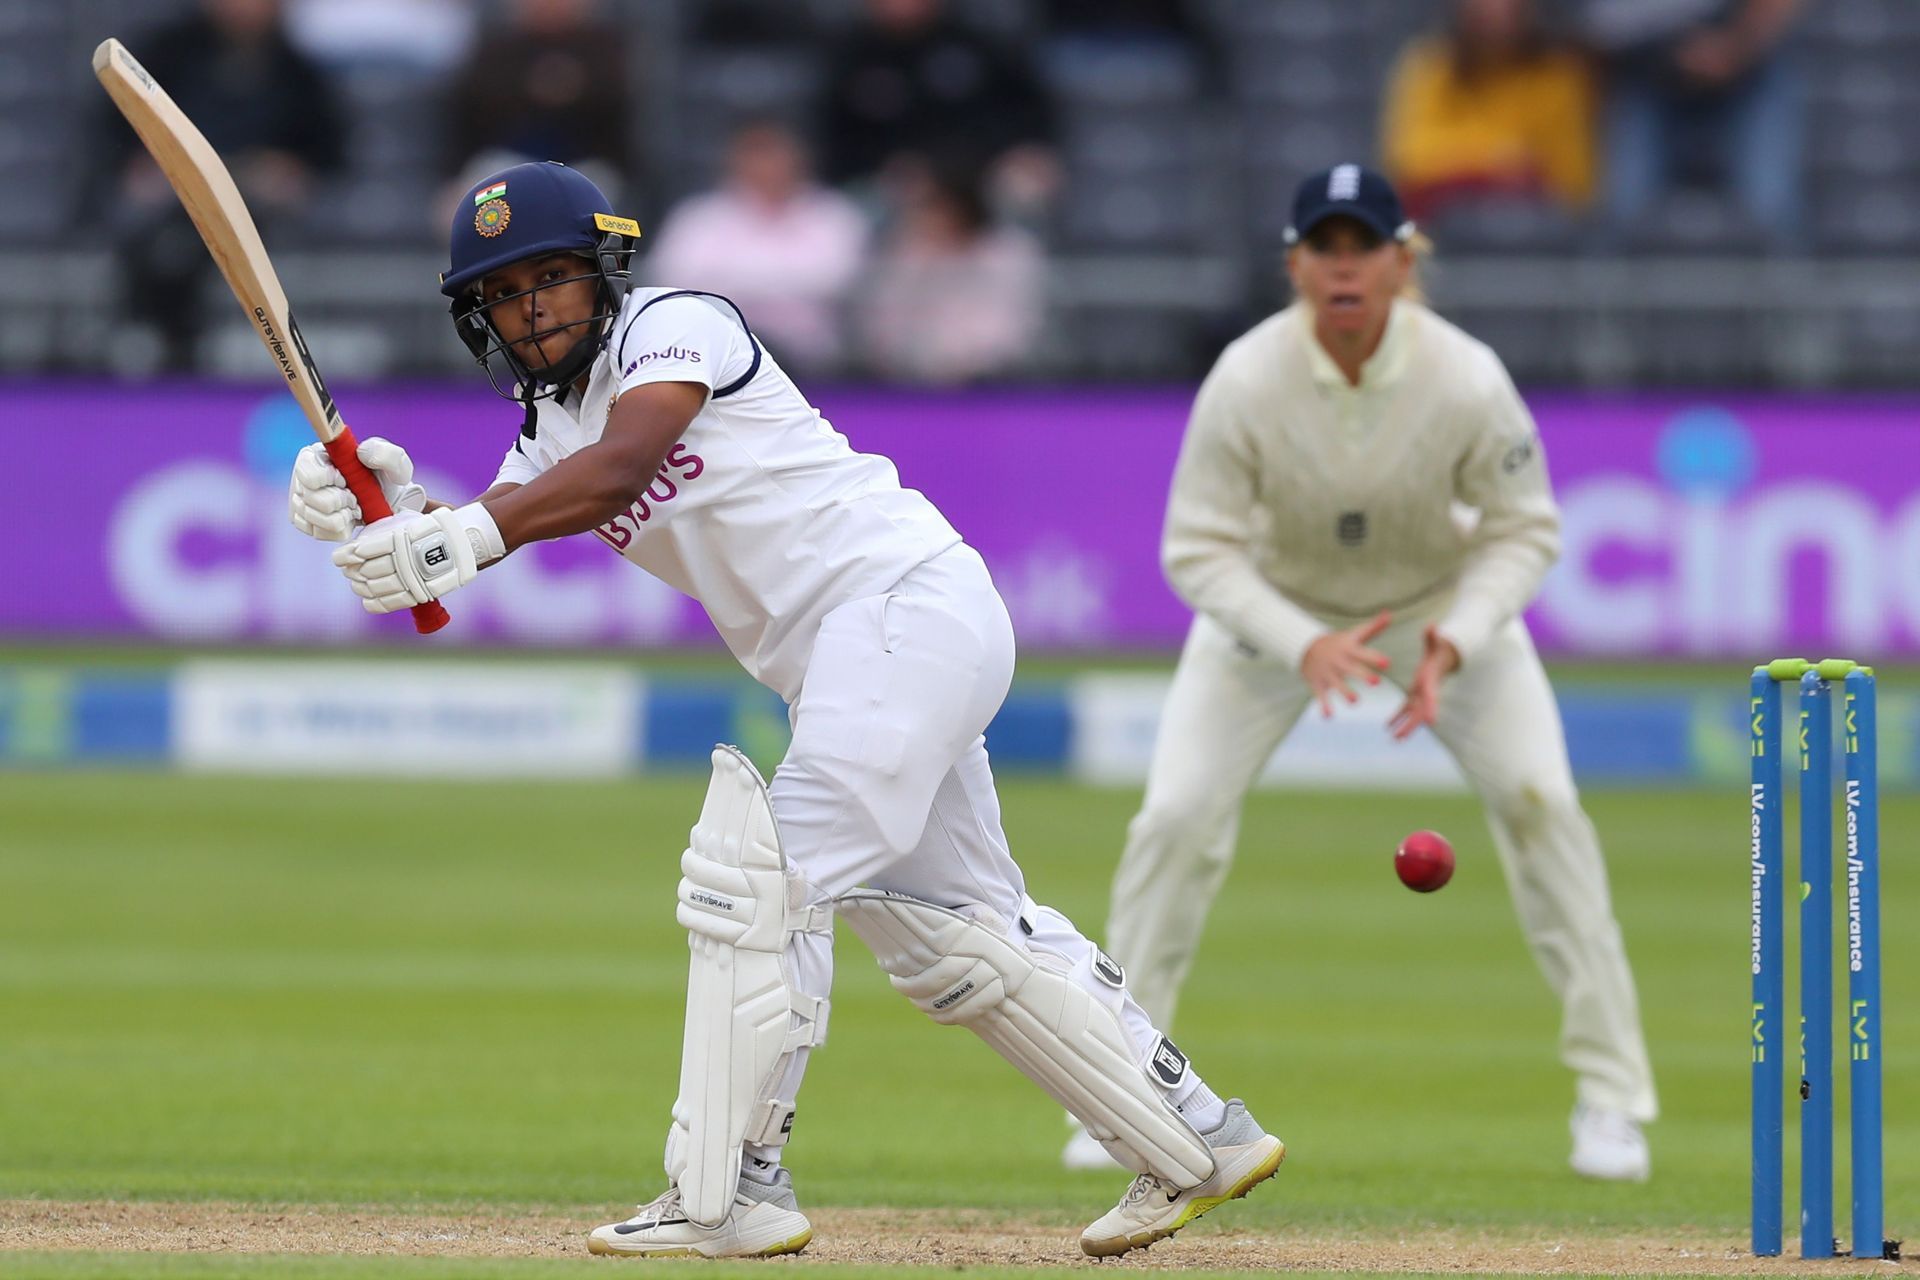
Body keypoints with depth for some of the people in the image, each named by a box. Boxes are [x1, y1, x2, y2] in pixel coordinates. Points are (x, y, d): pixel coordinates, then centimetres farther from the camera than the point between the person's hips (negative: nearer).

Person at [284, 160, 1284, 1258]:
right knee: (955, 933, 13)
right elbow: (474, 539, 0)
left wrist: (473, 534, -40)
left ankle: (730, 1192, -17)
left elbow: (621, 466, -27)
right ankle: (1198, 1139, 22)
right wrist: (396, 507, -22)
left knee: (760, 876, -17)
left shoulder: (678, 323, -8)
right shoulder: (551, 428, 16)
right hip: (833, 666, 10)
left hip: (906, 598, -10)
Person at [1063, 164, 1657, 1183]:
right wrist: (1303, 647, -38)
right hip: (1273, 603, 0)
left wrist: (1454, 642, -32)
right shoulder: (1245, 382, -30)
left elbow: (1523, 529, -15)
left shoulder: (1467, 382, -28)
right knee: (1176, 819, -12)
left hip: (1443, 597, 0)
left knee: (1539, 803, -13)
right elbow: (1199, 551, -23)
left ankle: (1610, 1094, -1)